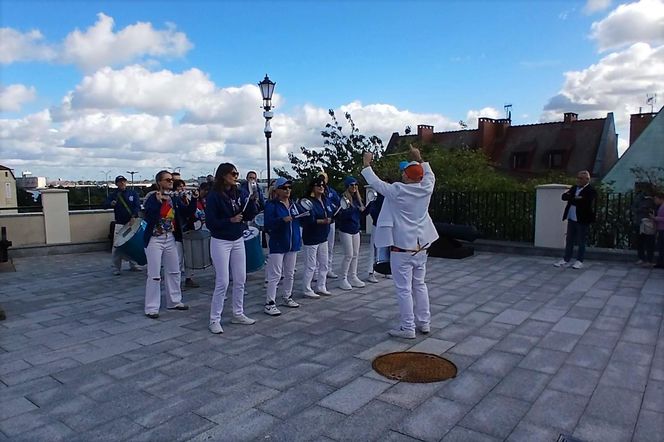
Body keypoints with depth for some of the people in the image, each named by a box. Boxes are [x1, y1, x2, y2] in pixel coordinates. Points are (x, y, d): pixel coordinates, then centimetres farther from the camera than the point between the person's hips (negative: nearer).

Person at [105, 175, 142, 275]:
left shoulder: (133, 193, 5)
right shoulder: (114, 195, 5)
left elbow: (137, 206, -4)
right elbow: (105, 205, -5)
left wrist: (133, 216, -19)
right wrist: (111, 204, -29)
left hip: (133, 222, 1)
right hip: (120, 224, -1)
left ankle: (133, 265, 21)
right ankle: (116, 268, 1)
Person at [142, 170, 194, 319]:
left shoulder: (174, 199, 5)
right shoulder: (152, 198, -11)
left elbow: (188, 211, 2)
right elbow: (148, 217, -24)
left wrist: (194, 199, -12)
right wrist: (158, 201, -30)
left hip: (170, 238, 6)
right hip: (155, 239, -6)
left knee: (174, 271, 14)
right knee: (154, 275, -3)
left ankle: (174, 301, 29)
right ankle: (151, 308, 7)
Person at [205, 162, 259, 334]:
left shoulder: (238, 193, 4)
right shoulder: (214, 196, -11)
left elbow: (249, 217, 5)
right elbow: (210, 222, -13)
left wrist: (252, 200, -9)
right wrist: (230, 220, -22)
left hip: (238, 241, 6)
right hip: (220, 242, -6)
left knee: (240, 280, 11)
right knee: (222, 282, -4)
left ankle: (238, 314, 25)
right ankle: (214, 320, 8)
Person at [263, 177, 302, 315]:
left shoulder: (294, 204, 10)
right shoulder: (271, 205, -9)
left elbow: (300, 220, 13)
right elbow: (268, 223, -19)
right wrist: (282, 220, -30)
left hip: (293, 244, 7)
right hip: (278, 245, -6)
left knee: (290, 273, 17)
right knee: (275, 275, -6)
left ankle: (287, 298, 32)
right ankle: (269, 304, 0)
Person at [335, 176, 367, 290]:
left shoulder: (357, 198, 8)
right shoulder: (343, 198, -12)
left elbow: (363, 213, 13)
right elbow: (341, 216, -17)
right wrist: (346, 208, -34)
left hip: (356, 229, 7)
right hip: (345, 230, -7)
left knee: (355, 255, 10)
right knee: (349, 255, -7)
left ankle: (353, 277, 20)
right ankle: (343, 280, 4)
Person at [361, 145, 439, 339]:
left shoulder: (397, 190, -16)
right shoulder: (426, 189, -3)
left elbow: (376, 183, -2)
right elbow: (430, 175, 20)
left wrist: (367, 164, 12)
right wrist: (419, 159, 29)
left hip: (401, 248, -6)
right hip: (420, 246, 6)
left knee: (404, 289, 0)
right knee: (420, 285, 17)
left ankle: (408, 328, 6)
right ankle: (424, 323, 26)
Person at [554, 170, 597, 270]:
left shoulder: (591, 190, -10)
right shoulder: (574, 187, 13)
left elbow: (583, 202, -26)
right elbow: (564, 196, 3)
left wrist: (571, 199, -13)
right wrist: (574, 198, -15)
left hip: (582, 220, -7)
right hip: (571, 218, 7)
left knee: (581, 242, 3)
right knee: (569, 240, 11)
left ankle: (579, 261, 13)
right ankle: (566, 260, 17)